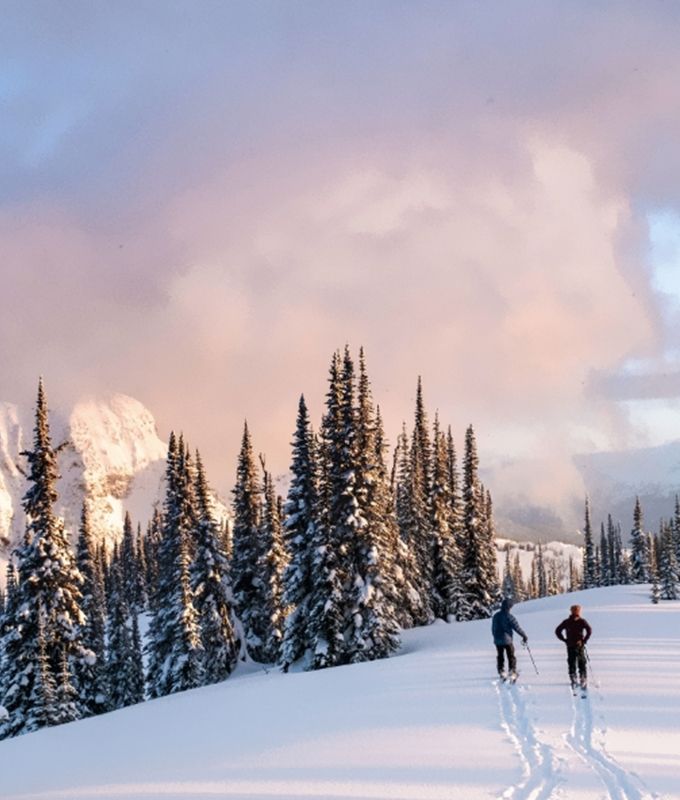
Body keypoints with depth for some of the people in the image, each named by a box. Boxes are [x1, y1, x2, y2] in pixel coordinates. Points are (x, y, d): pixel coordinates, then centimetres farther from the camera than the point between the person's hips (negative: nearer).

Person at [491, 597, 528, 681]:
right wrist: (524, 636, -1)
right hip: (507, 640, -5)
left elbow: (493, 629, 14)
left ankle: (501, 673, 14)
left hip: (497, 641, 5)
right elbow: (517, 627, -12)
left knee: (500, 657, 16)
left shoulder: (495, 616, 5)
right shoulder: (509, 617, -15)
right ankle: (512, 673, -1)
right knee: (511, 657, 6)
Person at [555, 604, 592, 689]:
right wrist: (584, 640, -7)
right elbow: (589, 630, -15)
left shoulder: (566, 622, 5)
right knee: (582, 663, 8)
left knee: (571, 663, 7)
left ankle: (573, 680, -1)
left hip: (570, 645, 2)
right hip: (579, 644, -2)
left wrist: (564, 640, 5)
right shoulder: (581, 621, -2)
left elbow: (557, 631, 3)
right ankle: (583, 680, 5)